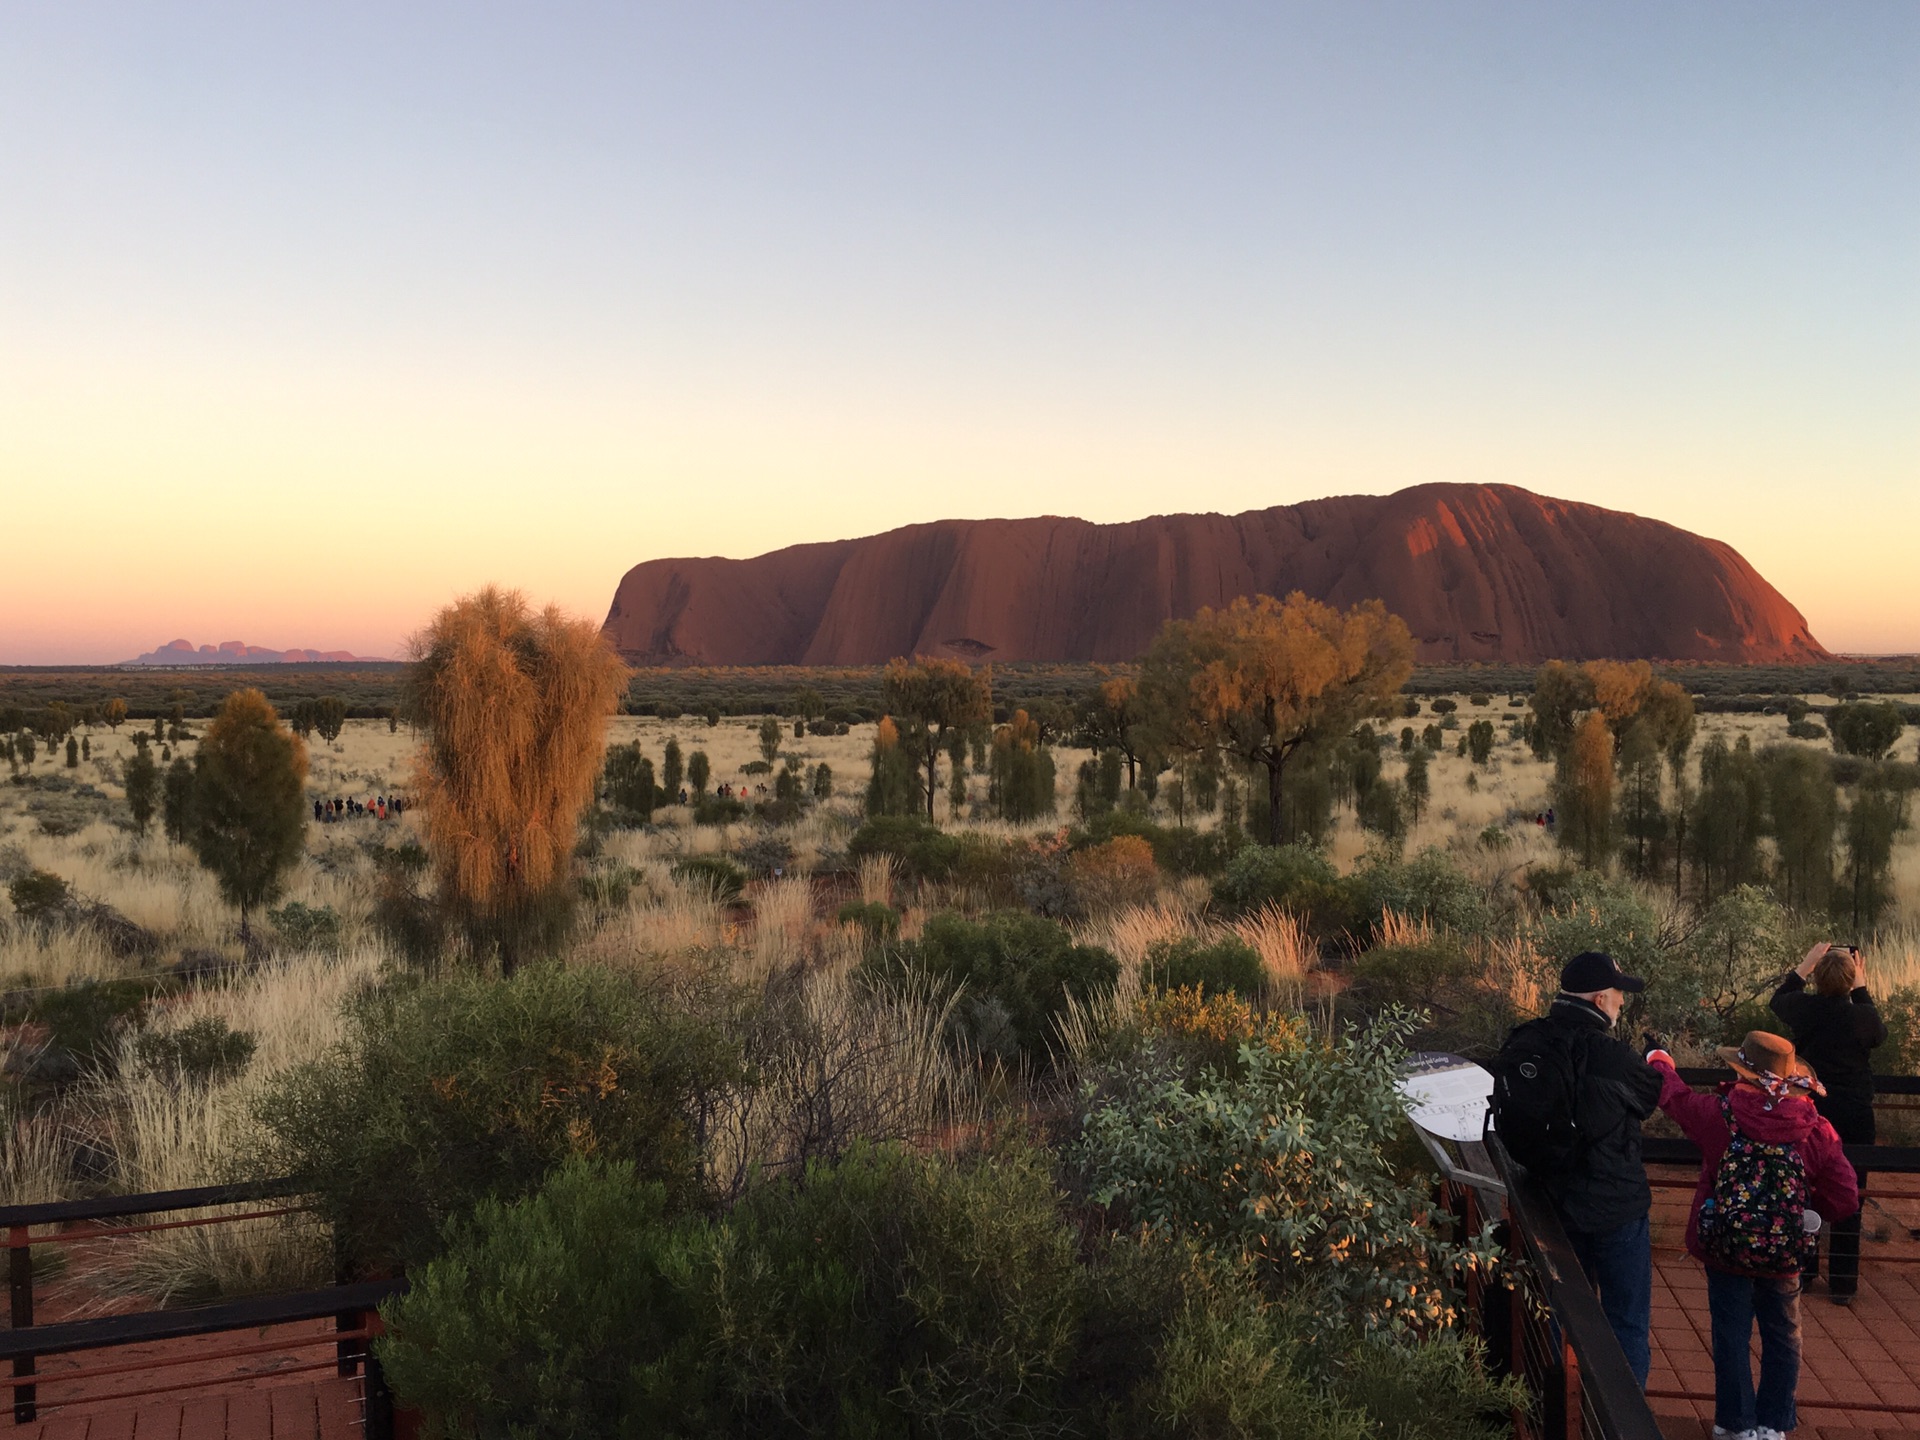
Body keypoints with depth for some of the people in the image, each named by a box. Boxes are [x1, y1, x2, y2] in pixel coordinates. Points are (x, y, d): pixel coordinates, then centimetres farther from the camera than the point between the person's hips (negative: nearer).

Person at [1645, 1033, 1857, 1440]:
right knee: (1782, 1338, 19)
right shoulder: (1817, 1131, -13)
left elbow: (1674, 1095, 4)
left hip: (1726, 1249, -1)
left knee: (1732, 1337, 12)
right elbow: (1845, 1200, -10)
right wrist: (1801, 1202, 9)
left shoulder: (1718, 1115, -17)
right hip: (1784, 1254, 1)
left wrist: (1660, 1062, 26)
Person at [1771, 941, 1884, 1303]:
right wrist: (1861, 990, 13)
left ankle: (1802, 1270, 23)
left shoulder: (1803, 1008, -11)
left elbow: (1777, 1001, 14)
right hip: (1854, 1116, -1)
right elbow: (1880, 1033, 10)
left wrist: (1804, 965, 16)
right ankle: (1842, 1283, 12)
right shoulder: (1863, 1017, -14)